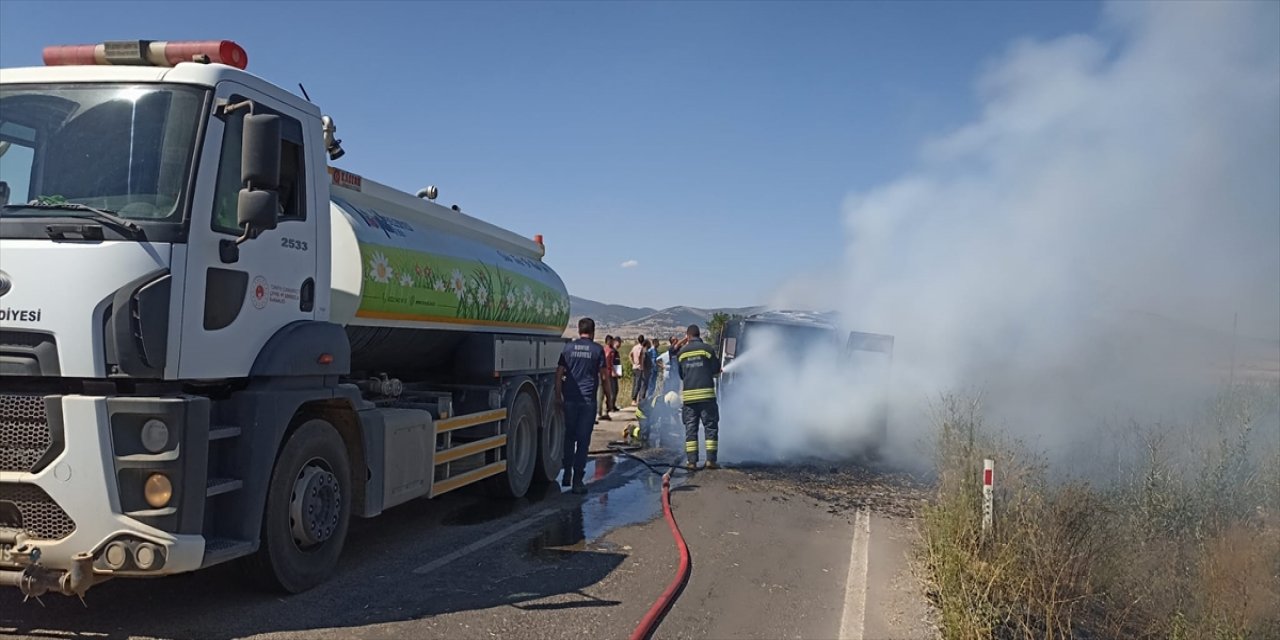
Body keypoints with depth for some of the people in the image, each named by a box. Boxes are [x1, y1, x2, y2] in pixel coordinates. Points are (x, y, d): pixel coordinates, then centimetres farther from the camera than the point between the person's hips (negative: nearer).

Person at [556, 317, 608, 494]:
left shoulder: (568, 348, 6)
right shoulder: (597, 349, 1)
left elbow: (559, 373, 3)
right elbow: (604, 376, 1)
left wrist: (558, 396, 7)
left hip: (570, 399, 2)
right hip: (588, 400, -2)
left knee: (569, 437, 16)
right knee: (583, 439, 1)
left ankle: (567, 474, 18)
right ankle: (578, 480, 0)